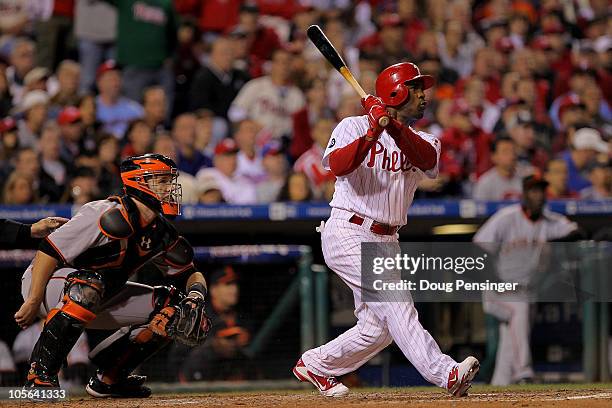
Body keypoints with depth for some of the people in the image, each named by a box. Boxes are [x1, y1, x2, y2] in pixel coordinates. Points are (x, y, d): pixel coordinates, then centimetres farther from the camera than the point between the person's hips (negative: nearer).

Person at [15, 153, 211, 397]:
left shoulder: (162, 233, 0)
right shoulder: (111, 216, -27)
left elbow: (191, 274, 10)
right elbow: (49, 250, -27)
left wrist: (196, 294, -14)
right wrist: (34, 302, -27)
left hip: (96, 302, 8)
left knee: (171, 307, 0)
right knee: (89, 284, -41)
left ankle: (109, 378, 5)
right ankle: (40, 375, -34)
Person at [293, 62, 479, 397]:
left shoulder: (422, 141, 12)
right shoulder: (354, 127, -1)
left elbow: (426, 158, -14)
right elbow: (338, 165, -21)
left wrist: (393, 126, -29)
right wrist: (371, 134, -33)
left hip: (386, 242, 8)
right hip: (348, 234, -7)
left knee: (378, 328, 8)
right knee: (395, 300, -22)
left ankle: (314, 365, 27)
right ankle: (445, 374, -34)